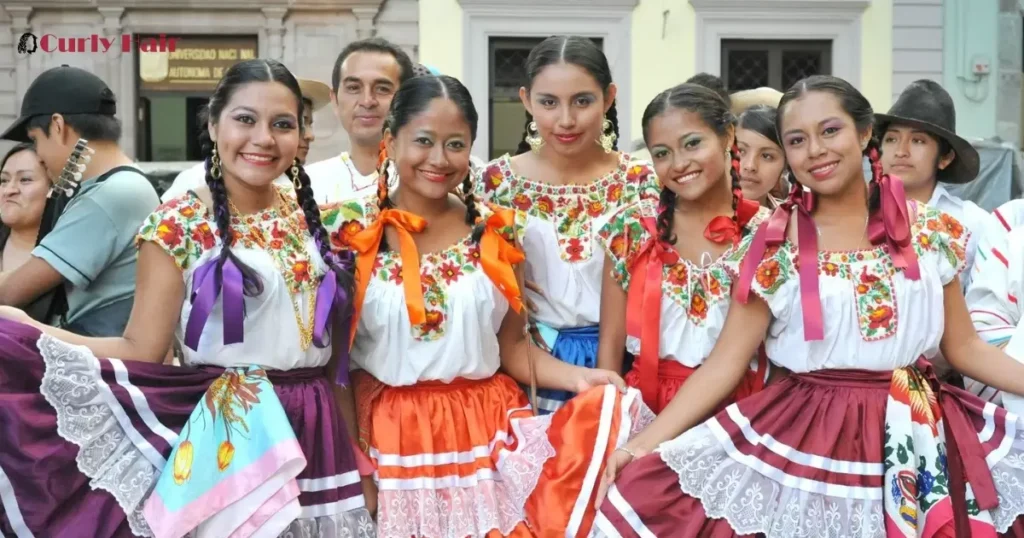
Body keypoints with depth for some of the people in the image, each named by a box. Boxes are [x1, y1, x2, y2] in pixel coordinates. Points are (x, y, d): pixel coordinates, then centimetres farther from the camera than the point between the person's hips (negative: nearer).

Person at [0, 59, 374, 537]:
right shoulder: (179, 224, -5)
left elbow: (338, 355, 11)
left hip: (316, 436, 4)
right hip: (223, 440, -4)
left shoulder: (313, 217, 7)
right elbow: (141, 351, -11)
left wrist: (358, 462, 13)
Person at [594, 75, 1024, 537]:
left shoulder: (929, 231, 4)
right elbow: (725, 362, -4)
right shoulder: (774, 246, -3)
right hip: (806, 439, -1)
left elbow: (964, 347, 11)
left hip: (922, 439, 2)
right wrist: (643, 444, -12)